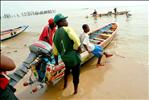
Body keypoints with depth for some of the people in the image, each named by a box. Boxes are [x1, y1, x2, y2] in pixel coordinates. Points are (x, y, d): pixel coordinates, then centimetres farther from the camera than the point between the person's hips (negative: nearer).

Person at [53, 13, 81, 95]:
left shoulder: (55, 35, 6)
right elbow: (76, 40, -29)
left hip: (65, 58, 6)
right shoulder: (67, 29, -12)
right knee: (75, 74, 15)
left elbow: (55, 51, 11)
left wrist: (56, 61, 23)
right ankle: (75, 90, 35)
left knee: (67, 69, 35)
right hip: (74, 56, -6)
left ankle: (65, 84, 52)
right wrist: (77, 48, -10)